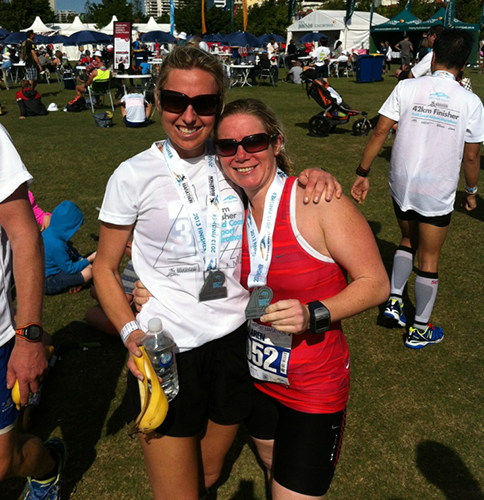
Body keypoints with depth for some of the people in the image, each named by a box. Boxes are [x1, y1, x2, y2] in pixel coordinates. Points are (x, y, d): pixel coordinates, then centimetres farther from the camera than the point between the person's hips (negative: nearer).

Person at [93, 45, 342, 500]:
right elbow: (104, 267, -2)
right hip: (165, 354, -3)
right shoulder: (134, 176, -9)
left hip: (236, 342, 4)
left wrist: (313, 176, -8)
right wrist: (131, 333, -18)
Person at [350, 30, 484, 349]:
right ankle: (420, 329, 22)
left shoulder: (407, 88, -5)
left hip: (401, 186, 2)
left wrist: (362, 174, -1)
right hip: (438, 193, -1)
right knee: (429, 258, 11)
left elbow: (380, 133, -8)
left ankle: (394, 299, 18)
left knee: (408, 241, 27)